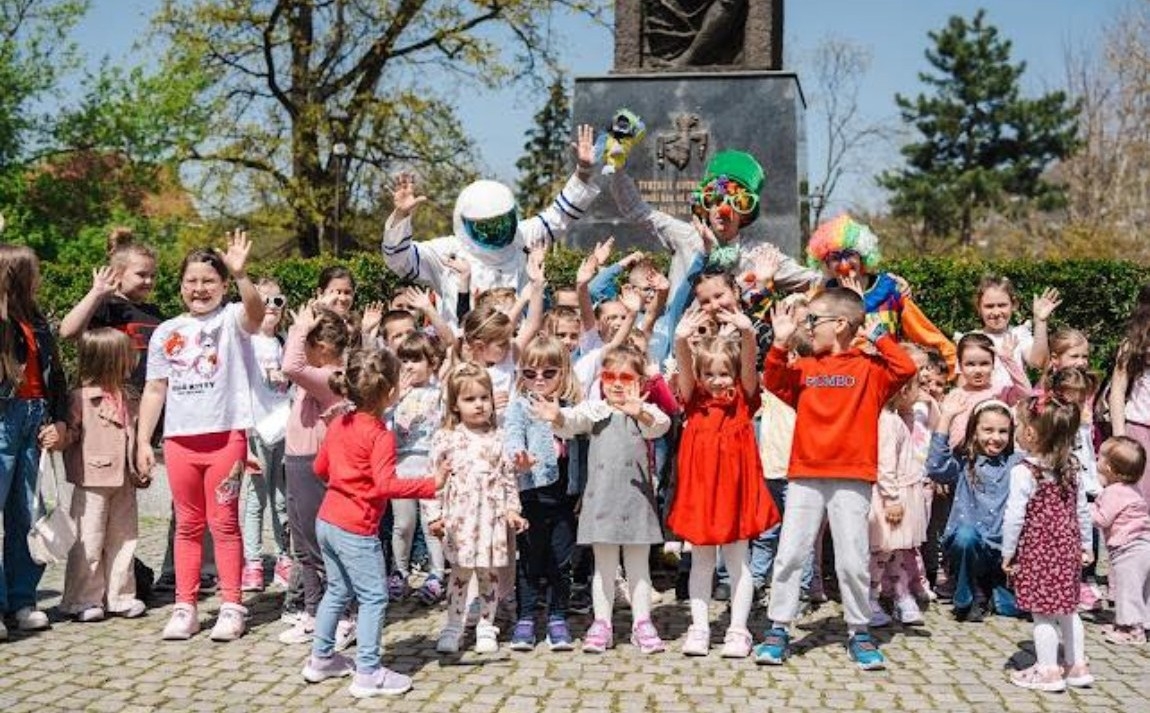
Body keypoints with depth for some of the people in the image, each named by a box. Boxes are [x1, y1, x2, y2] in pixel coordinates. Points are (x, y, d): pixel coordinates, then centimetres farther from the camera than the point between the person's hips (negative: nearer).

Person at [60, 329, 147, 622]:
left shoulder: (129, 399, 11)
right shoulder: (81, 398, -11)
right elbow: (70, 433, -9)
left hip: (124, 482, 7)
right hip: (92, 481, -7)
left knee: (123, 539, 12)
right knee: (88, 542, -2)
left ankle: (120, 595, 21)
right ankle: (84, 600, 6)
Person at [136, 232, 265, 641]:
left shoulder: (232, 319, -1)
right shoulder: (166, 333, 10)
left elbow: (256, 312, -25)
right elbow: (155, 390, 11)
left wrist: (241, 275, -42)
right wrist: (143, 441, 6)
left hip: (226, 435, -4)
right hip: (179, 439, 4)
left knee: (223, 523, 1)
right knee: (187, 525, 10)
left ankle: (232, 607, 8)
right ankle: (185, 608, 16)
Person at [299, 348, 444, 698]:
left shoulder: (338, 424, 7)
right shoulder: (380, 436, -19)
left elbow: (320, 468, 16)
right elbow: (386, 485, -28)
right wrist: (431, 484, -27)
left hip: (327, 521, 9)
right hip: (356, 530, -9)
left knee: (337, 590, 22)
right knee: (373, 598, 0)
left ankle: (321, 658, 31)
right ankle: (368, 673, 1)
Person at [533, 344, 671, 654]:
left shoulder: (645, 412, 2)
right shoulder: (594, 411, 4)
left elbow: (659, 425, -20)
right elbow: (573, 421, -15)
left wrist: (640, 413, -43)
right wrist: (557, 417, -40)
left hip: (636, 498, -1)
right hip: (601, 498, 1)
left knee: (638, 564, 8)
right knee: (604, 564, 7)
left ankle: (642, 623, 15)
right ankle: (601, 624, 13)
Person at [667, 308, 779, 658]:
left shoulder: (743, 400, 0)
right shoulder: (695, 401, 2)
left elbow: (749, 365, -17)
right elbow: (684, 369, -15)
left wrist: (748, 334, -35)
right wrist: (681, 340, -35)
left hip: (735, 486, -1)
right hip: (699, 486, 1)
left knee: (737, 560, 7)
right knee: (701, 561, 10)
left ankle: (738, 630, 13)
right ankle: (699, 628, 16)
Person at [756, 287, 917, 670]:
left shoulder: (869, 368, 1)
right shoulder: (805, 368, 12)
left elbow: (905, 368, -13)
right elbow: (775, 382, 1)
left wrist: (879, 336, -7)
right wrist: (780, 343, -8)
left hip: (851, 479, -3)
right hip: (805, 477, 3)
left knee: (852, 560, 1)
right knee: (789, 554, 1)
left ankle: (859, 632, 15)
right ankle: (778, 629, 9)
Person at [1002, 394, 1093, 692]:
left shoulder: (1024, 472, -18)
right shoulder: (1070, 469, 2)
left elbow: (1014, 516, -17)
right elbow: (1082, 511, 9)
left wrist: (1008, 553, -8)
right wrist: (1085, 545, 19)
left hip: (1037, 551, -7)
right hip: (1068, 547, 7)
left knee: (1042, 613, 2)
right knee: (1067, 609, 18)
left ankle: (1048, 671, 9)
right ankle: (1077, 666, 26)